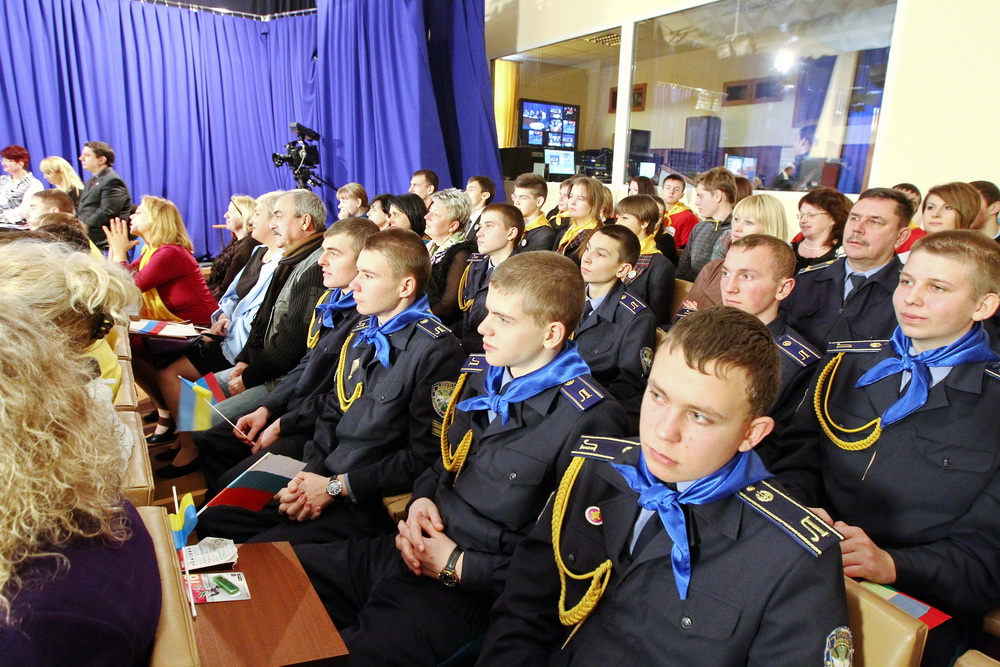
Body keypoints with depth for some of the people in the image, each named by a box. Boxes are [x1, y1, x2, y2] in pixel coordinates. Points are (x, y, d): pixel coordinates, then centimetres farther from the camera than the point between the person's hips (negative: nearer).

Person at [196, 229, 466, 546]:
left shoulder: (437, 350, -17)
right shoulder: (360, 334, 10)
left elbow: (425, 458, -18)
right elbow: (332, 414, 14)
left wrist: (335, 486, -15)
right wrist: (310, 475, -3)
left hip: (369, 504, -7)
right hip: (325, 475, 8)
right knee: (212, 519, 4)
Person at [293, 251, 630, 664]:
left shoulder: (588, 421, -19)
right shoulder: (478, 373, 6)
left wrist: (456, 566, -14)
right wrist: (421, 501, -1)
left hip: (468, 591, -7)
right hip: (413, 550, 8)